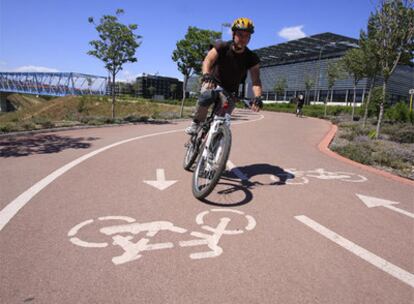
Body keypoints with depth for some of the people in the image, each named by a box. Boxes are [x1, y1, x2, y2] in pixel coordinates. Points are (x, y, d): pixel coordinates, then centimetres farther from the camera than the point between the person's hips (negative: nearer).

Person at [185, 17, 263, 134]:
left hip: (230, 92, 2)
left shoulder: (251, 58, -11)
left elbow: (256, 80, -20)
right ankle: (196, 123, -14)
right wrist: (206, 75, -49)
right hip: (213, 84, -2)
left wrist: (257, 97, -40)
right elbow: (208, 60, -27)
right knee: (207, 97, -37)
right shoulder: (222, 47, -14)